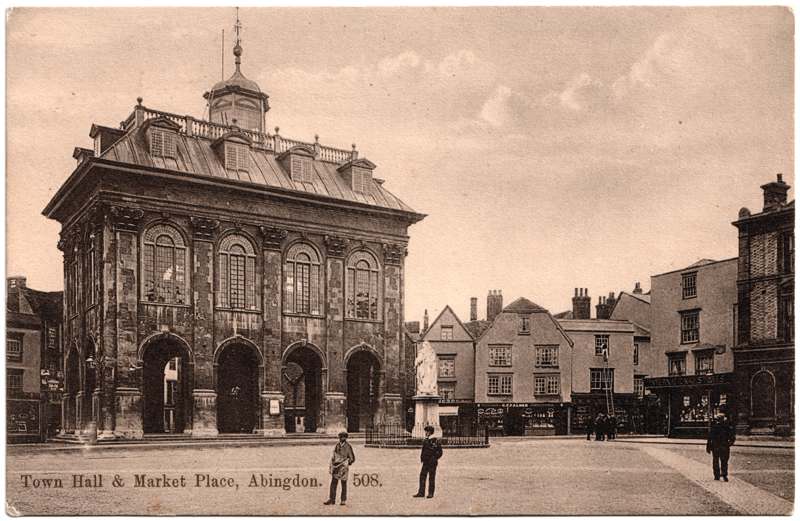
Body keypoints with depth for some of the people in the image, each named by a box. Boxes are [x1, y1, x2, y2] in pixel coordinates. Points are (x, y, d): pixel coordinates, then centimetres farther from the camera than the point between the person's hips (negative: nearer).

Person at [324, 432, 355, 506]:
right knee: (333, 483, -1)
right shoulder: (336, 446, 10)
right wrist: (331, 467, 9)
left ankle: (344, 500, 8)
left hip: (343, 468, -4)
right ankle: (332, 500, 1)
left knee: (344, 484, 2)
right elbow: (333, 457, 16)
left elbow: (352, 458, 1)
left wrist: (346, 464, -9)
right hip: (336, 467, 4)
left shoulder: (348, 447, -3)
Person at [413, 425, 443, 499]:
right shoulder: (425, 441, 11)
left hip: (432, 463, -6)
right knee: (422, 476, 3)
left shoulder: (436, 441, -8)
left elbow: (440, 453, -7)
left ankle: (431, 493, 8)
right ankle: (421, 493, 7)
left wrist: (434, 459, -15)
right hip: (425, 462, 6)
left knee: (431, 478, 0)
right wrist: (422, 457, 6)